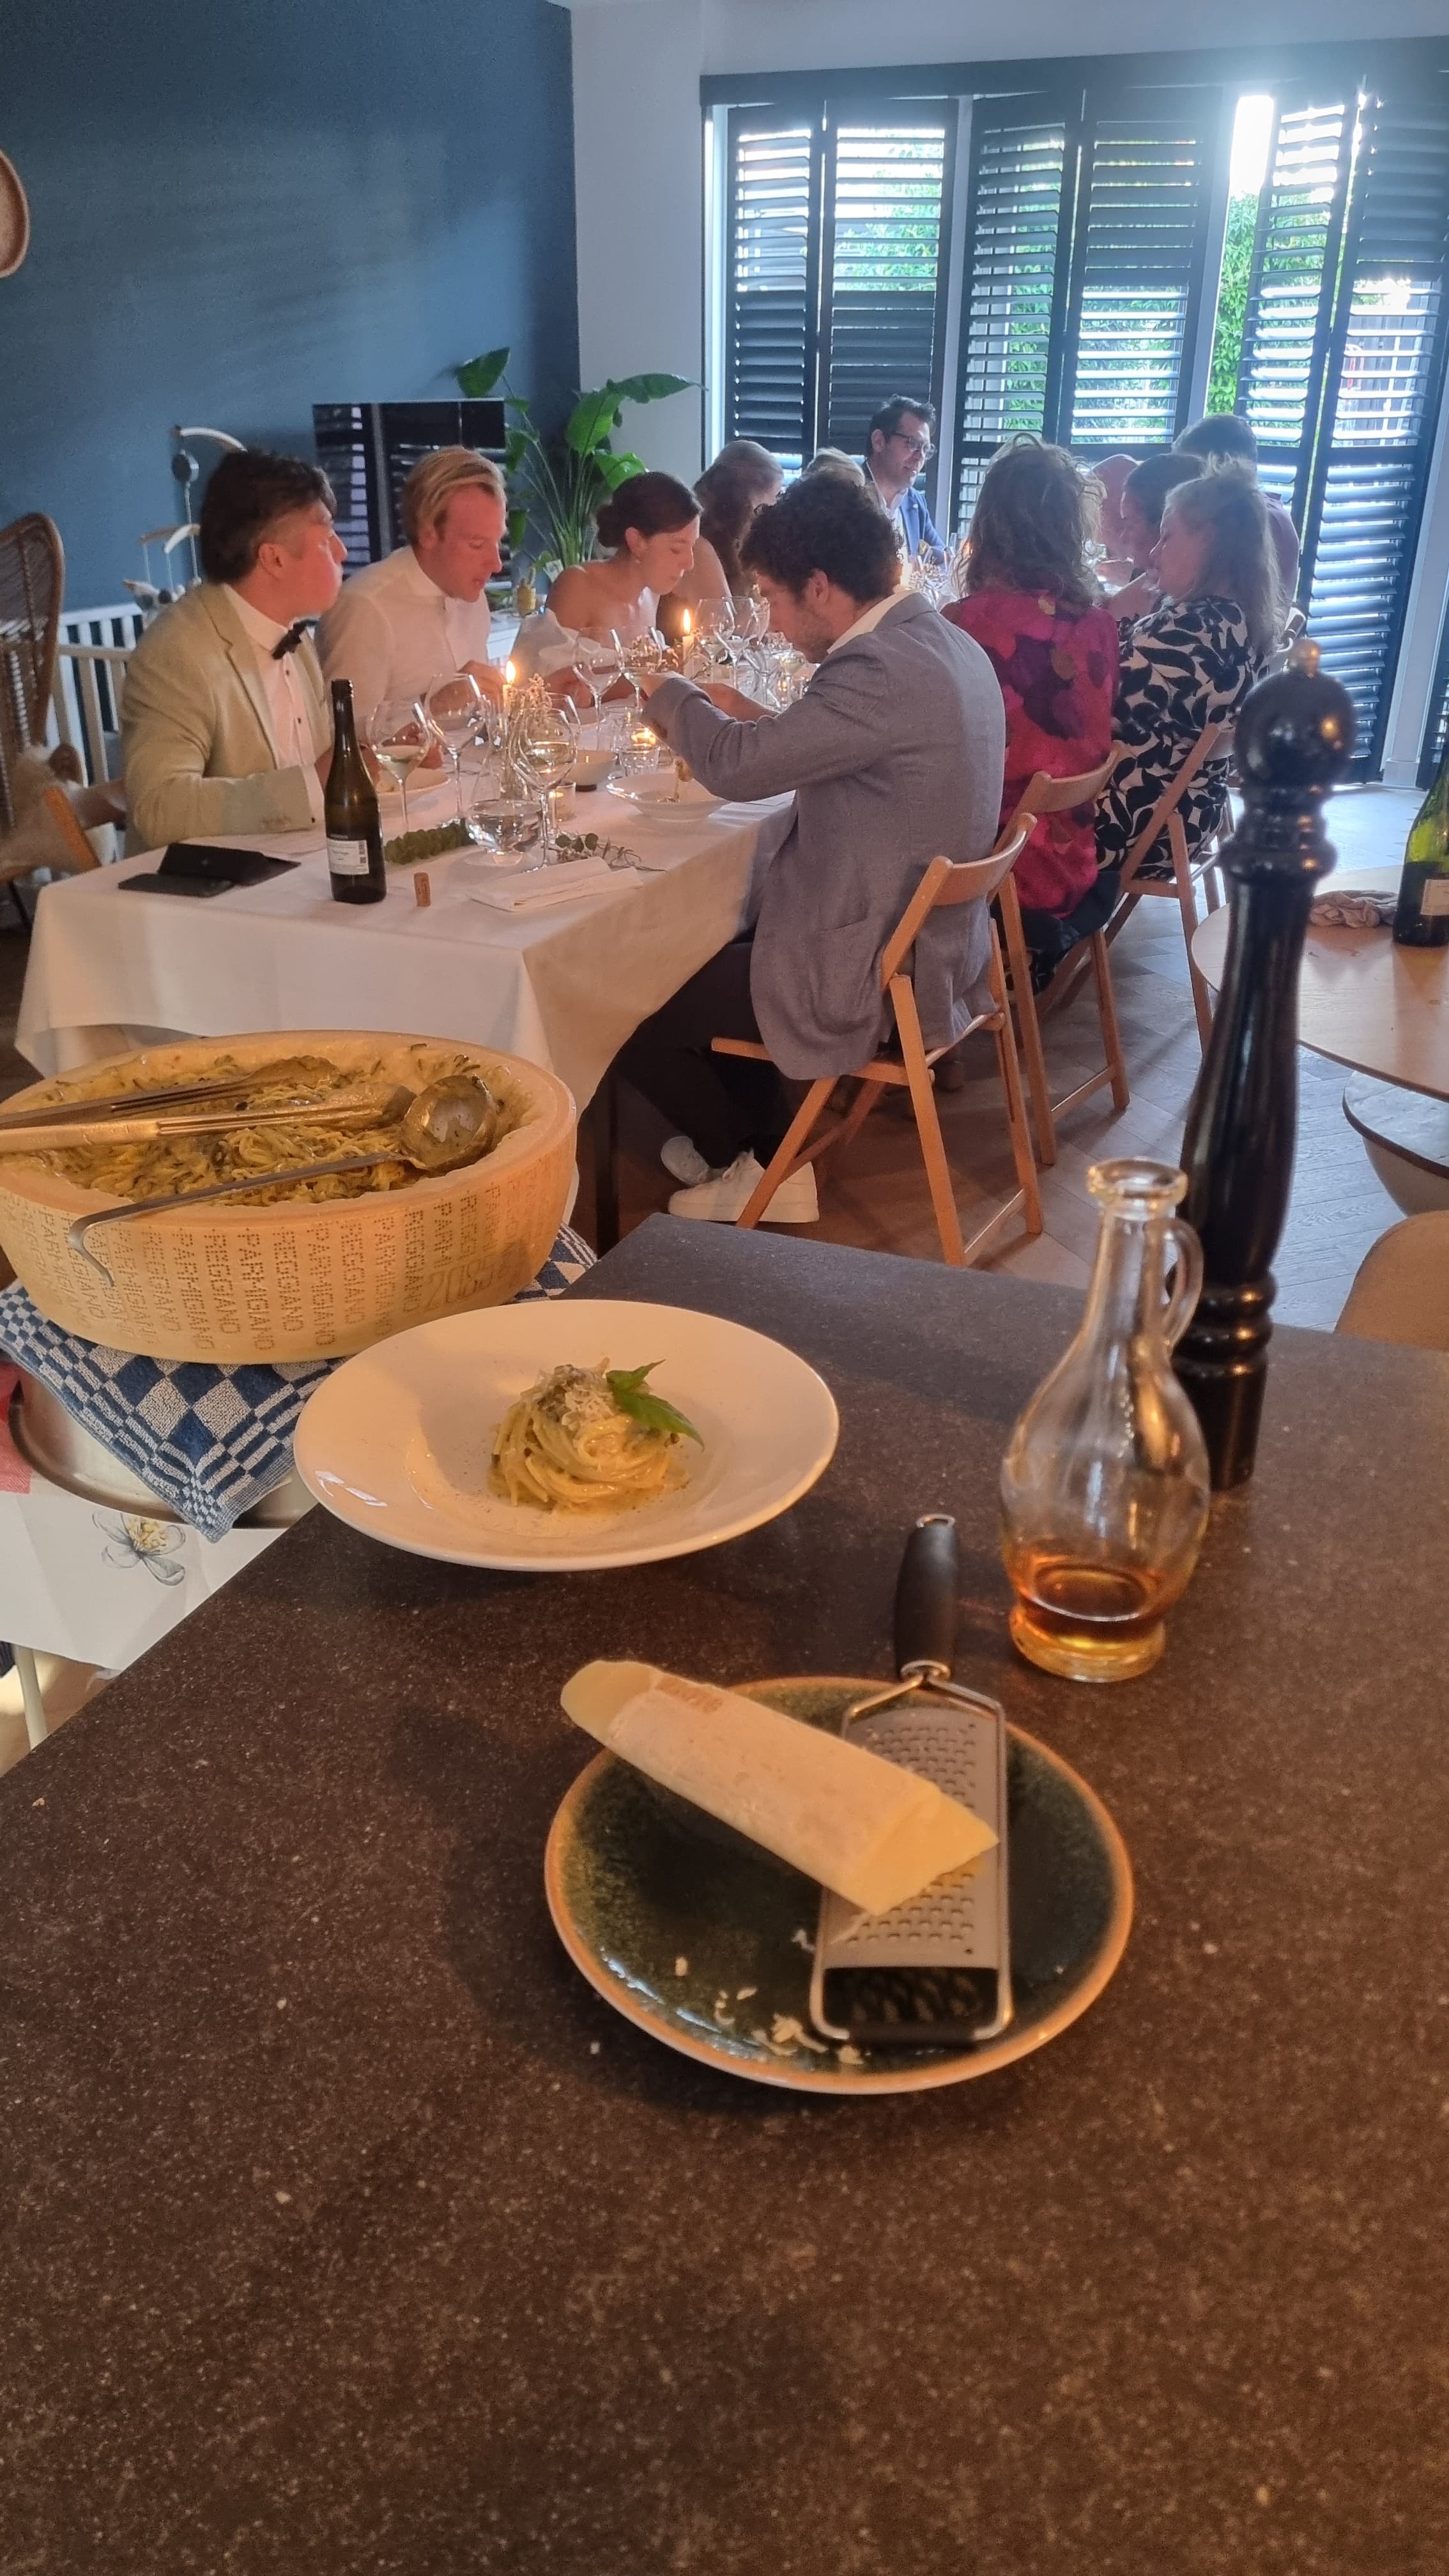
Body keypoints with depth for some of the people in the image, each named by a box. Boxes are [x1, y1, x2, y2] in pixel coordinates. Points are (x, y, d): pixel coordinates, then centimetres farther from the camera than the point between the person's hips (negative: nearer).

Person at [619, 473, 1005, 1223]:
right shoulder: (949, 643, 4)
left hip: (873, 983, -10)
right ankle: (740, 1140, 34)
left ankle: (755, 1167, 23)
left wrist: (671, 693, -5)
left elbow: (734, 766, -24)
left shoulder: (880, 669, -26)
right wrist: (755, 718, 7)